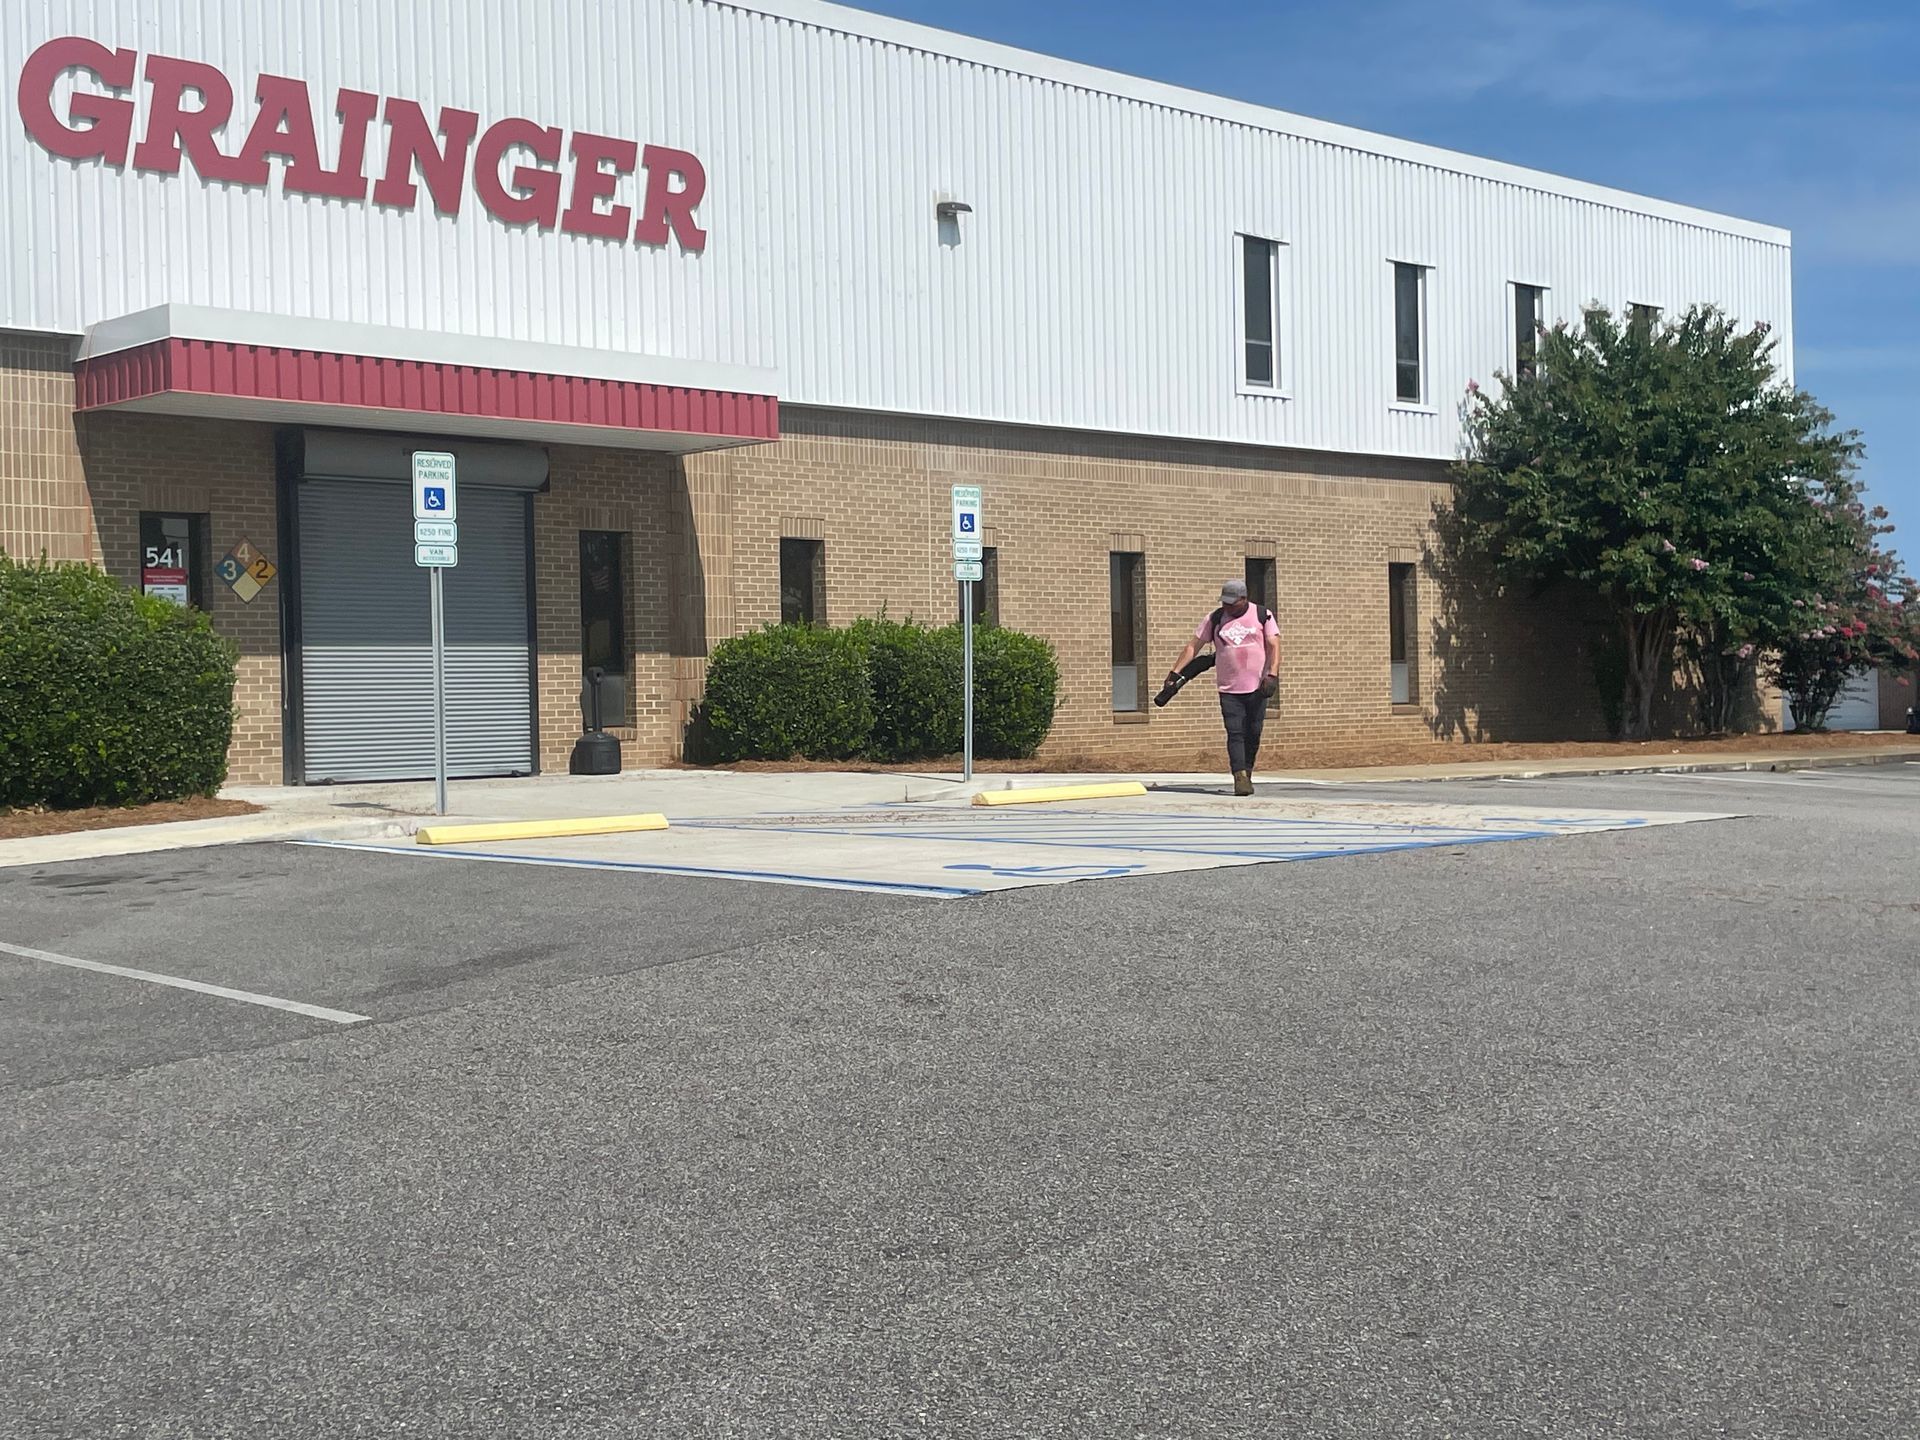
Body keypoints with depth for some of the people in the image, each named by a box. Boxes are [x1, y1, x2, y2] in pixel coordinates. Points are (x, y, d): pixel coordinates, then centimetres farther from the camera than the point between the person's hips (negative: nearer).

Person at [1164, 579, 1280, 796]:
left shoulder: (1262, 615, 2)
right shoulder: (1215, 619, 6)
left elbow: (1274, 646, -4)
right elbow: (1193, 646, 7)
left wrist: (1272, 675, -18)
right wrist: (1175, 672, -1)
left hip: (1257, 688, 0)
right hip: (1229, 689, 0)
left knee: (1253, 734, 5)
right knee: (1235, 733, -10)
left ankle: (1247, 775, 19)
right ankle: (1240, 778, -17)